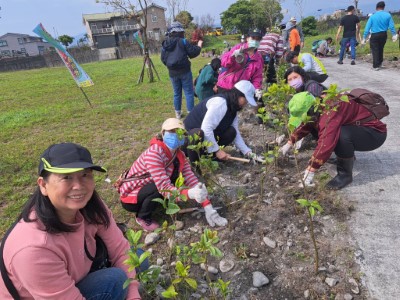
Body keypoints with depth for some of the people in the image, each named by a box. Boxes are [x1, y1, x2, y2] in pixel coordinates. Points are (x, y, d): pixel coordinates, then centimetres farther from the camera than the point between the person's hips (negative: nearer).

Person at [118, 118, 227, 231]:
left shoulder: (179, 155, -7)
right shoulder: (154, 153, -31)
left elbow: (191, 178, -13)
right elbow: (165, 188, -37)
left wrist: (208, 208, -21)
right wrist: (191, 194, -53)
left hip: (148, 190, 6)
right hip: (131, 196, -6)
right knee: (162, 187, -32)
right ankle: (143, 217, -6)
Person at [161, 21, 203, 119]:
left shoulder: (165, 44, 5)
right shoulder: (183, 41, -9)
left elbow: (163, 59, 10)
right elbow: (193, 53, -6)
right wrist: (199, 46, 12)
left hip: (172, 73, 5)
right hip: (184, 71, -5)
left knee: (177, 93, 15)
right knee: (189, 92, 2)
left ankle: (178, 113, 21)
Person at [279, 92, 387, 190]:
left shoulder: (330, 111, -33)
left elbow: (326, 143, -41)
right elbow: (305, 125, 14)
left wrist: (310, 170, -37)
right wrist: (290, 143, 18)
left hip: (375, 133, -9)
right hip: (357, 128, 9)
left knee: (342, 135, -37)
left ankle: (345, 174, -15)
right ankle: (348, 155, 16)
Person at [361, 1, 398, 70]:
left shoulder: (372, 16, -6)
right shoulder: (388, 15, -2)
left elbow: (367, 28, -8)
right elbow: (391, 26, -2)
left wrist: (364, 38, -6)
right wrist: (394, 35, 7)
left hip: (374, 35, -3)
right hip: (383, 35, 3)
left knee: (375, 50, 2)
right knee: (380, 49, 21)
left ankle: (376, 66, -2)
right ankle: (379, 63, 30)